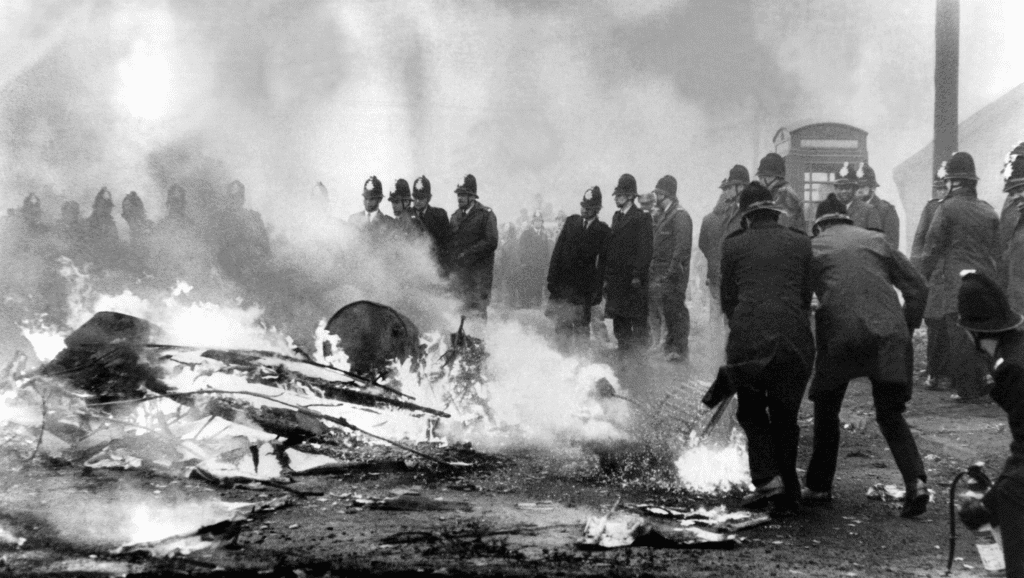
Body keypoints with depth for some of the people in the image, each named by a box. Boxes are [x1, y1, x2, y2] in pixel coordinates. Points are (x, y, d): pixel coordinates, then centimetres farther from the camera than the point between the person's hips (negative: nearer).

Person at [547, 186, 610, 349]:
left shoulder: (603, 231, 2)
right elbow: (557, 251, 7)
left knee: (581, 326, -2)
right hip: (562, 284, 2)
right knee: (562, 324, 1)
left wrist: (597, 290, -7)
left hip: (584, 287, -2)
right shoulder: (571, 222, 8)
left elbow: (602, 263, -1)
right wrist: (552, 279, -1)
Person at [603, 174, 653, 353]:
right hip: (616, 279, 7)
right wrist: (607, 276, 12)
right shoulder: (617, 217, 17)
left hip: (633, 279, -7)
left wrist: (638, 275, -17)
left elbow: (645, 249, -11)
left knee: (637, 320, -4)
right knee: (619, 321, 10)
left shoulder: (641, 218, -5)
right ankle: (624, 351, 16)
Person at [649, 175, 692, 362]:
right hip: (662, 274, 9)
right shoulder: (663, 216, 17)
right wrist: (654, 273, 14)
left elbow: (682, 248, -18)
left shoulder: (680, 216, -11)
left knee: (676, 310, -6)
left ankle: (680, 350, -2)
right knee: (668, 311, 12)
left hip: (674, 275, -9)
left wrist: (670, 273, -21)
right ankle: (671, 348, 19)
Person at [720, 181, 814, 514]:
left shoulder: (734, 245, 9)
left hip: (747, 337, -1)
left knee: (751, 411, 16)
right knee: (785, 416, 13)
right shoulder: (801, 242, 13)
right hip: (794, 338, 1)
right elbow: (806, 296, 15)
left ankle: (766, 478, -2)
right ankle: (787, 497, 15)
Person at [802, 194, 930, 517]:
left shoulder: (812, 247, 13)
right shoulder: (876, 240, 18)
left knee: (826, 412, 16)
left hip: (840, 336, -2)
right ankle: (916, 481, -9)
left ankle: (819, 487, 20)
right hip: (889, 335, 2)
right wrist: (906, 328, 18)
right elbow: (918, 288, 14)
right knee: (891, 414, 10)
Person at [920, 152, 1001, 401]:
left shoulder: (947, 208, -6)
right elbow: (996, 251, 16)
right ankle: (978, 387, 16)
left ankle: (966, 390, -3)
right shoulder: (988, 211, 11)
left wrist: (924, 277, 4)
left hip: (954, 283, -6)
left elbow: (932, 247, -5)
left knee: (959, 337, -3)